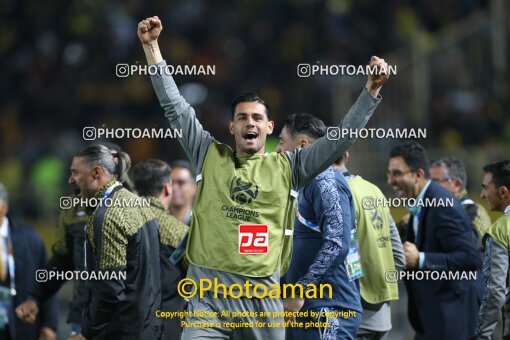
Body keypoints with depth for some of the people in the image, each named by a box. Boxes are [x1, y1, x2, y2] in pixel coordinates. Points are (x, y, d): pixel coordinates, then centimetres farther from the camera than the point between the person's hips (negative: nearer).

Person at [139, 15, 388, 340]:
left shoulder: (287, 167, 10)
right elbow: (174, 105, 8)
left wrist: (372, 90, -2)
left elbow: (341, 137, 7)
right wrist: (152, 46, 4)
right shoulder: (210, 156, 10)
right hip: (208, 290, -1)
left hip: (263, 293, 1)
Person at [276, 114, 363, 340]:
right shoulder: (308, 183, 20)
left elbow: (337, 244, -22)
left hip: (329, 308, -10)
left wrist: (301, 289, -22)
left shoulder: (326, 181, -12)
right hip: (307, 307, 10)